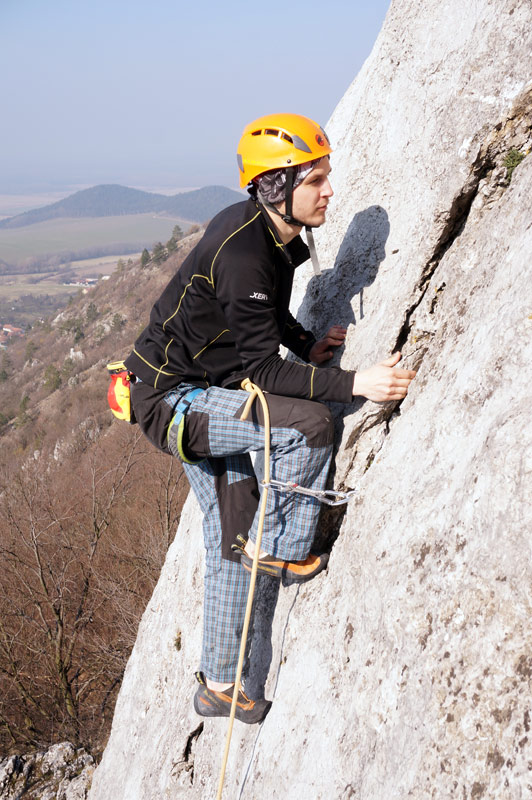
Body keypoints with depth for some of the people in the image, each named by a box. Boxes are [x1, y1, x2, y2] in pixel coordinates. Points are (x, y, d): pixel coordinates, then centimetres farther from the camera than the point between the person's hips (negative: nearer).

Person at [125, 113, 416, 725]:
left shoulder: (275, 235, 1)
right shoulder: (241, 252, -28)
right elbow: (260, 370, -29)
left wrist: (305, 343, 4)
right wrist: (355, 383, -33)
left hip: (208, 395, 9)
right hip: (172, 401, -9)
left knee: (231, 542, 12)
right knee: (308, 422, -28)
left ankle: (218, 686, 28)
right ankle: (275, 549, -3)